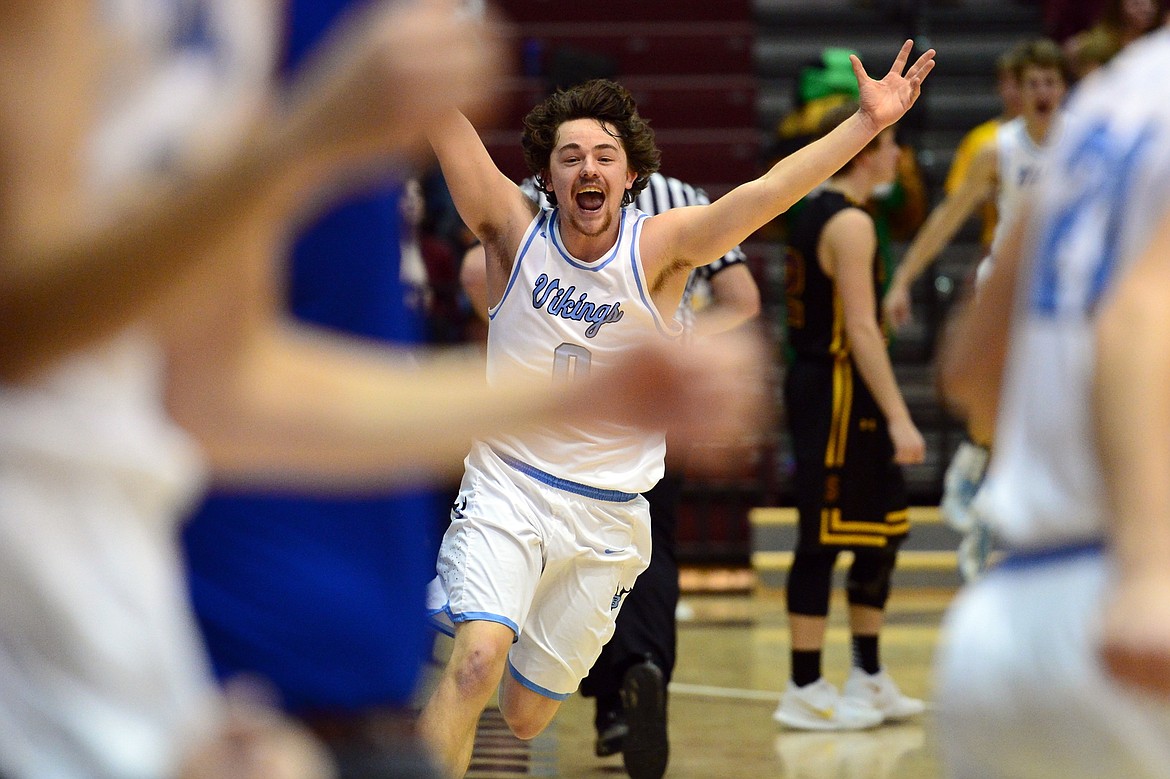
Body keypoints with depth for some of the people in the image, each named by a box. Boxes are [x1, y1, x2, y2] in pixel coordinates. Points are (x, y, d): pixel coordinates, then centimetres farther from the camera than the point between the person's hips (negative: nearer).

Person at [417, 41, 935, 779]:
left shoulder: (659, 247, -8)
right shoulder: (514, 231, -8)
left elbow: (769, 191, -19)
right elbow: (448, 125, -15)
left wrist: (867, 122, -30)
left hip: (608, 515, 1)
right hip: (507, 489, -1)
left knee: (524, 716, 10)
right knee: (477, 663, -26)